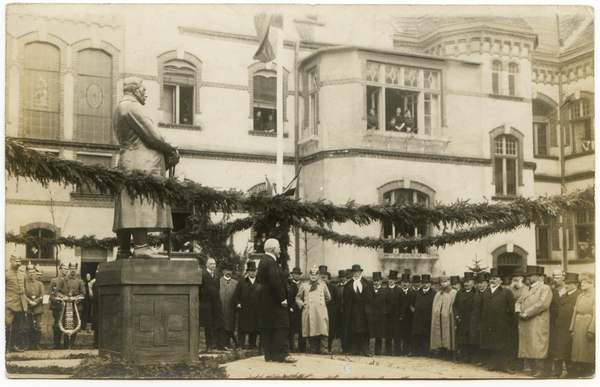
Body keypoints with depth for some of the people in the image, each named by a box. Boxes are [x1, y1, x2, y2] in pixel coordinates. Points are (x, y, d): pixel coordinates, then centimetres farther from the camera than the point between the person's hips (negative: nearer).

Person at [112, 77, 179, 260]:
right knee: (142, 205, -14)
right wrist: (170, 148, 3)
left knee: (127, 209, 6)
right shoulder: (132, 107, -7)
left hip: (127, 161, 10)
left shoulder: (118, 110, 26)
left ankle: (123, 251, 5)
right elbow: (152, 135, -13)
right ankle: (141, 247, -19)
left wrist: (165, 149, 13)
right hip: (141, 162, -10)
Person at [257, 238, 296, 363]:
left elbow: (259, 278, 22)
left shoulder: (263, 260, 12)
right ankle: (282, 354, -8)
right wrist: (282, 299, -19)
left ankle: (269, 354, 14)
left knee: (267, 329, 10)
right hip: (274, 302, -10)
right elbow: (275, 282, -24)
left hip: (265, 302, 10)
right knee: (280, 328, -7)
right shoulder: (271, 262, -19)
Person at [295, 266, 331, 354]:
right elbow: (298, 298, 21)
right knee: (310, 330, -5)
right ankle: (313, 350, 1)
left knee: (323, 330, -12)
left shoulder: (323, 285, 15)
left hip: (321, 311, 0)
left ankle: (323, 350, -12)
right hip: (308, 312, 0)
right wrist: (302, 305, 7)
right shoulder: (304, 286, 15)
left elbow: (328, 298, 24)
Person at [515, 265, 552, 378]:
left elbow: (542, 303, -14)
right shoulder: (527, 290, 26)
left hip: (538, 324, -8)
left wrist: (527, 313, -15)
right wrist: (518, 311, 0)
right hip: (525, 325, 8)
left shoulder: (545, 288, -1)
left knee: (538, 349, -11)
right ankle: (534, 370, 10)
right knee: (527, 349, 5)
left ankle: (539, 371, -7)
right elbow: (519, 302, 23)